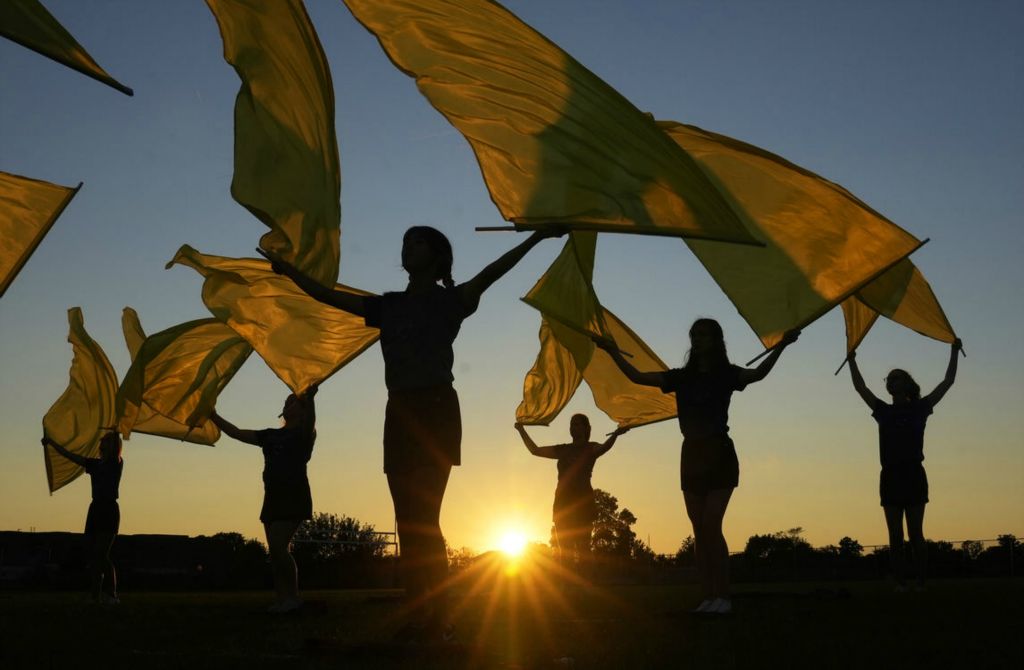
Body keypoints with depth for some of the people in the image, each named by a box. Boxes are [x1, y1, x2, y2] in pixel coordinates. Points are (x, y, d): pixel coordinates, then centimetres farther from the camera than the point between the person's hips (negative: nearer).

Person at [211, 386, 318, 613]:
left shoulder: (304, 433, 1)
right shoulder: (271, 435, 19)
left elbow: (310, 423, -24)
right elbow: (237, 433, 21)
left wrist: (310, 398, -44)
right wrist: (214, 417, 15)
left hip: (294, 496, -7)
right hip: (273, 496, 7)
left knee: (278, 547, -18)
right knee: (276, 551, 4)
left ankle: (293, 596, -9)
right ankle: (282, 599, 7)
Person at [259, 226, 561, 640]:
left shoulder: (449, 301, 2)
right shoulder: (388, 306, 17)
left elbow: (490, 273, -11)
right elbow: (329, 296, 20)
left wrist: (536, 238, -21)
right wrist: (289, 271, 17)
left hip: (436, 411, -6)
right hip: (400, 415, 6)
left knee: (422, 519, -13)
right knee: (410, 522, 4)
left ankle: (437, 619, -11)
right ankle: (420, 617, 7)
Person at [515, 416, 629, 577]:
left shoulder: (590, 448, 4)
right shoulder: (563, 450, 20)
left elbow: (603, 448, -20)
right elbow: (535, 450, 25)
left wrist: (616, 434, -39)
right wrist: (522, 430, 23)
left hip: (582, 501, -6)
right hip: (562, 502, 6)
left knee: (582, 545, -13)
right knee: (564, 547, 2)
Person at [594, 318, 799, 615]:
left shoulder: (727, 374, -2)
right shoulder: (682, 377, 9)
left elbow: (758, 373, -21)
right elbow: (637, 377, 9)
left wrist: (782, 345, -34)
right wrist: (612, 351, 5)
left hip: (719, 456, -5)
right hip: (692, 457, 5)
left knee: (711, 525, -13)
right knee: (700, 530, 3)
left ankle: (723, 597, -10)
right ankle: (707, 597, 5)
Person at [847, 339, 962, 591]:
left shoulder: (919, 409, 8)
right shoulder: (884, 411, 14)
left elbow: (947, 382, 8)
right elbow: (860, 387, 16)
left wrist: (954, 353, 7)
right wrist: (852, 361, 15)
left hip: (914, 475, -2)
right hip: (890, 477, 2)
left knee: (915, 534, -5)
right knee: (895, 536, 0)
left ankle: (921, 584, -4)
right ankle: (900, 584, 0)